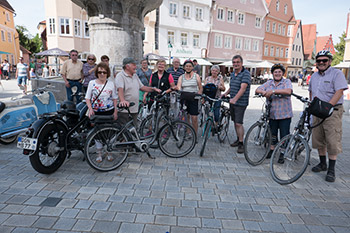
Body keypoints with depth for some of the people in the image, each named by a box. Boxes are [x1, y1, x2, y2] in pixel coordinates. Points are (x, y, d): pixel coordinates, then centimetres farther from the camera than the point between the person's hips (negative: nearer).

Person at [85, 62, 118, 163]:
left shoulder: (111, 84, 3)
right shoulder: (92, 83, 1)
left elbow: (114, 99, 8)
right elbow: (87, 98, 2)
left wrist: (115, 111, 0)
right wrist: (90, 109, -12)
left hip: (109, 111, 0)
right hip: (96, 112, 0)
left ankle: (108, 152, 22)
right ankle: (99, 153, 20)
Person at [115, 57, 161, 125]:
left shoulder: (135, 75, 17)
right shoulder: (120, 76, -9)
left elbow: (141, 87, 22)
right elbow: (120, 89, -25)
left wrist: (153, 89, 10)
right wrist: (122, 100, -43)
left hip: (134, 110, 8)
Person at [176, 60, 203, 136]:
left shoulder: (196, 76, 7)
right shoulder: (181, 77, 11)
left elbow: (201, 88, 7)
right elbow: (178, 88, -3)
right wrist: (177, 89, -25)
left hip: (193, 99, -2)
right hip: (184, 99, 2)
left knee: (194, 118, -6)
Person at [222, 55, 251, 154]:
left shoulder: (246, 74, -13)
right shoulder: (232, 74, 14)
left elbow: (243, 88, -26)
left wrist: (235, 99, -38)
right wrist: (226, 93, 6)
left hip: (240, 103, -8)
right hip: (232, 102, 8)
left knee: (239, 123, -9)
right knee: (235, 122, 15)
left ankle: (241, 144, 1)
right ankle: (238, 139, 29)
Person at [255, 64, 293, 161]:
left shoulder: (287, 82, -1)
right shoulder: (269, 83, 10)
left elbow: (288, 91, -21)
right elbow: (257, 90, 6)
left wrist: (273, 91, -24)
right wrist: (263, 92, -16)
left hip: (284, 114, -3)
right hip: (272, 114, 4)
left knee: (284, 136, 2)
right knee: (272, 134, 15)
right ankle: (271, 150, 32)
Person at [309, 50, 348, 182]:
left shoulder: (336, 73, -6)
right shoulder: (314, 76, 15)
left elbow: (339, 92, -16)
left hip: (332, 111, -6)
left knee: (332, 141, -6)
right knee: (318, 140, 11)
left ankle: (331, 170, 4)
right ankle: (323, 164, 27)